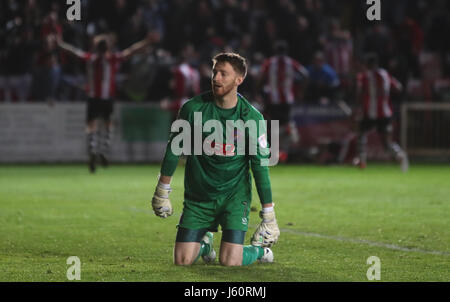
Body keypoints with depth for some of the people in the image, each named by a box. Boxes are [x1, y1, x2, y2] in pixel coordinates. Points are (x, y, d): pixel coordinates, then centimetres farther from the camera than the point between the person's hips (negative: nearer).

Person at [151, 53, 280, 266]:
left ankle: (259, 249, 21)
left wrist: (268, 215, -7)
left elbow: (260, 166, -6)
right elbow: (173, 148, 4)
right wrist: (162, 193, 6)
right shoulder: (193, 109, -8)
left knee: (229, 262, -14)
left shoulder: (252, 118, -10)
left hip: (234, 195, -2)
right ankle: (205, 244, 31)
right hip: (198, 196, 2)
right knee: (182, 261, -5)